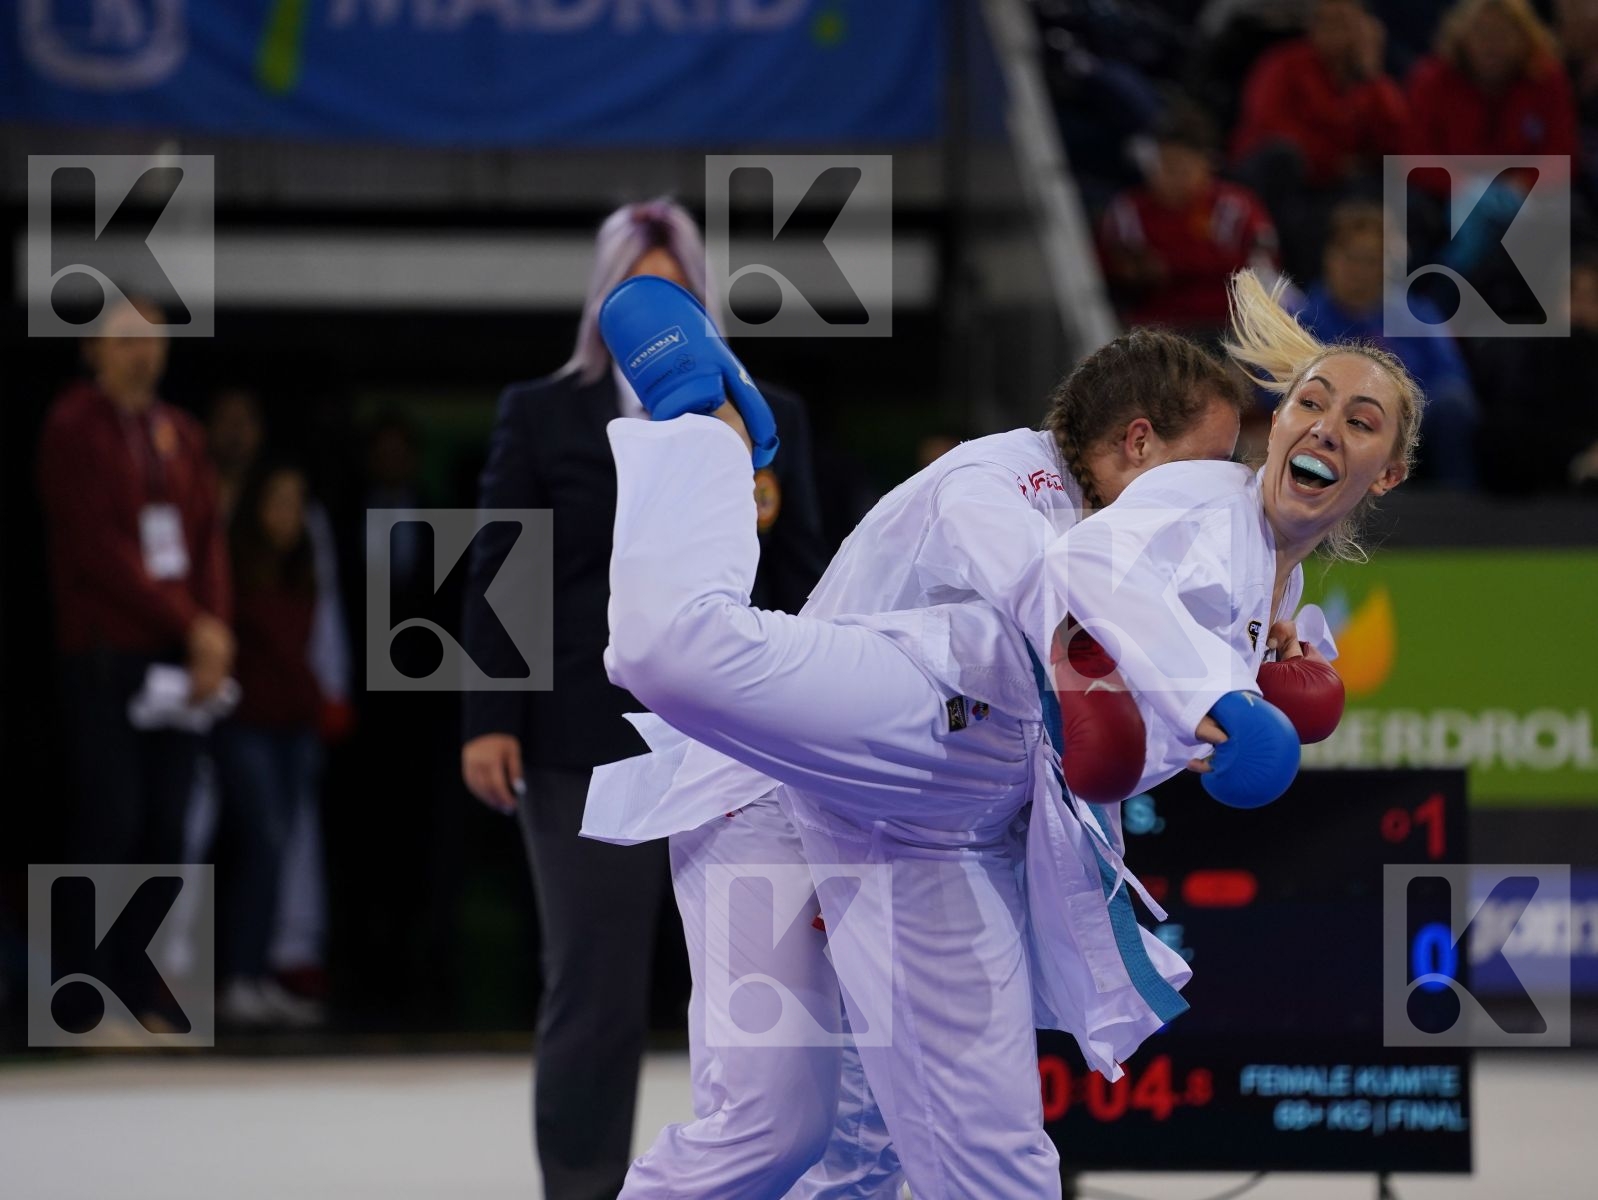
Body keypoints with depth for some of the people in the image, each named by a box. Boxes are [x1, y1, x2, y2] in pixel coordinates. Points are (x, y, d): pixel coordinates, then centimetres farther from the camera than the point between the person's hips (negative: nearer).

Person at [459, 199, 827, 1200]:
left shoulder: (766, 420, 10)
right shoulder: (543, 415, 5)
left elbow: (806, 581, 10)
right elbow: (499, 574, 3)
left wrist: (766, 526, -11)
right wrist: (490, 720, -5)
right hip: (590, 743, -2)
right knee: (593, 1002, 1)